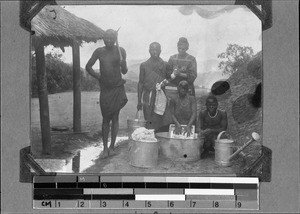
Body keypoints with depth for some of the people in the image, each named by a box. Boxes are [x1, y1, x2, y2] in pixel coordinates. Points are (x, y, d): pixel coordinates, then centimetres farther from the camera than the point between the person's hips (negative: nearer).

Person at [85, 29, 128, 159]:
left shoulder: (120, 51, -2)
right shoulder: (99, 52, 3)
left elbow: (124, 72, -1)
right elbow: (88, 67, 12)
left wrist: (123, 64, -21)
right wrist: (98, 76, 2)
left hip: (118, 88, -1)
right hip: (105, 88, 1)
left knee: (115, 118, 2)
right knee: (105, 119, 3)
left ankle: (112, 147, 10)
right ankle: (105, 148, 8)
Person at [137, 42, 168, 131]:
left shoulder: (165, 65, 9)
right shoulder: (144, 65, 8)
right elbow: (140, 83, 9)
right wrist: (139, 101, 5)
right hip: (148, 96, 0)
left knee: (158, 120, -6)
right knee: (149, 121, -4)